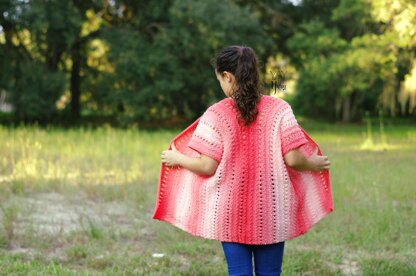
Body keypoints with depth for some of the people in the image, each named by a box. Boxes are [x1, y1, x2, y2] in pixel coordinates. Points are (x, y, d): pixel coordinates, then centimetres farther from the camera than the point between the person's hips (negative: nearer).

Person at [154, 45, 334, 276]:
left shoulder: (216, 114, -7)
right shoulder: (279, 109, -5)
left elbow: (207, 166, -9)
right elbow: (293, 159, -9)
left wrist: (176, 158, 9)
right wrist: (314, 165, 12)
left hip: (231, 212, -1)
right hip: (271, 212, 1)